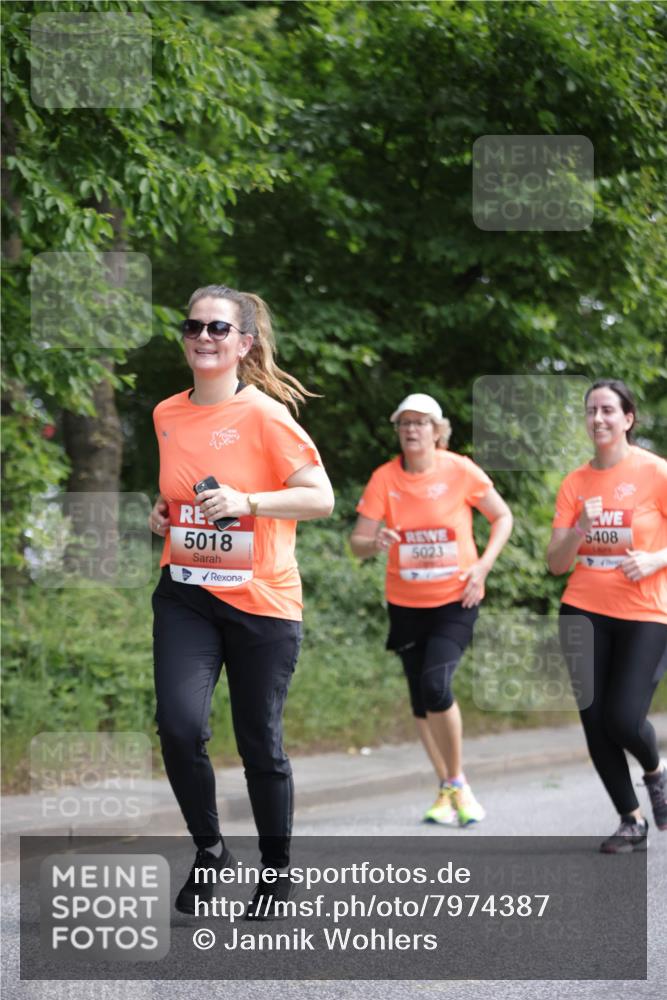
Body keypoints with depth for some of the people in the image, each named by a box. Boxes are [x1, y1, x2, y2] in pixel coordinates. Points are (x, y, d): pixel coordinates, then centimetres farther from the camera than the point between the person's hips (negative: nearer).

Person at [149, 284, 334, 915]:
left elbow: (321, 498, -12)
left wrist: (245, 502, -24)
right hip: (185, 596, 4)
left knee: (260, 743, 6)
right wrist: (161, 511, 6)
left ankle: (277, 868, 26)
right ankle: (208, 848, 8)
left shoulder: (265, 415, -10)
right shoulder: (166, 415, 6)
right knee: (179, 725, -16)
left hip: (262, 601, -3)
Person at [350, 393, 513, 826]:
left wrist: (483, 565, -10)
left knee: (436, 686, -20)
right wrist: (375, 543, -32)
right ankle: (447, 790, 24)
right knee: (421, 700, 7)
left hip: (456, 599, -3)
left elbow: (503, 517, 3)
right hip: (406, 603, 3)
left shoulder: (460, 470, -9)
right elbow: (358, 542, -9)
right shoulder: (384, 478, -6)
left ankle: (458, 782, -1)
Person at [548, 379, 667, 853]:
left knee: (624, 719, -12)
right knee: (594, 719, 0)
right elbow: (556, 562, 3)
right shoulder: (576, 482, 5)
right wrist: (579, 530, -15)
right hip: (585, 613, 4)